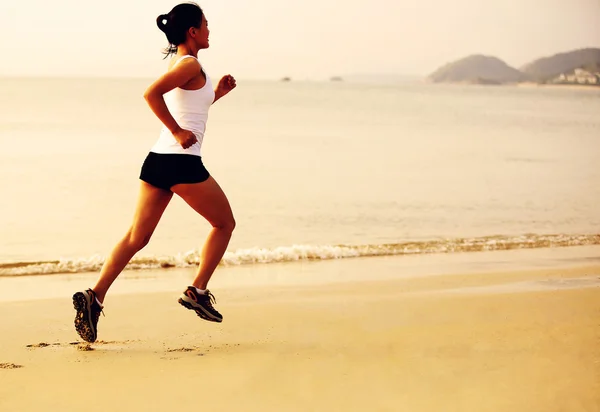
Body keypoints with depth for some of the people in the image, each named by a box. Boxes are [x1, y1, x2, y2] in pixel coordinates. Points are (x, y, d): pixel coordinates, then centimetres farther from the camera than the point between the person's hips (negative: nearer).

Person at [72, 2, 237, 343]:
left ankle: (95, 297, -9)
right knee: (225, 223, 10)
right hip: (182, 161, -9)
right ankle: (198, 291, 9)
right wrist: (178, 132, -19)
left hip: (158, 160, 9)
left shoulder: (179, 65, 20)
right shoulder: (191, 65, -8)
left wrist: (217, 93, 22)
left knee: (137, 237, 3)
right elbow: (152, 94, -23)